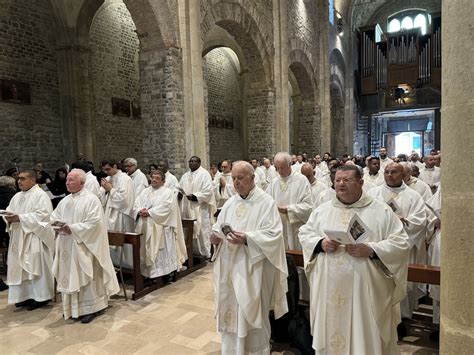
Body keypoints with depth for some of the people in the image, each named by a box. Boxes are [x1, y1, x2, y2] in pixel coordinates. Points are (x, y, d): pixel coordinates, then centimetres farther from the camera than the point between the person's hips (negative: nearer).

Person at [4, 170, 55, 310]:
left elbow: (42, 215, -19)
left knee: (36, 267, -2)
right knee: (20, 267, 9)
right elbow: (9, 211, 15)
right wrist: (9, 218, -8)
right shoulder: (17, 196, 14)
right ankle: (26, 295, 21)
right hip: (19, 238, 8)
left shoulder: (40, 195, -9)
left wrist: (20, 218, -21)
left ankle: (41, 297, 9)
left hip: (34, 238, -7)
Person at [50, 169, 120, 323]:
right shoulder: (65, 200, 11)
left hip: (83, 246, -7)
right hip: (67, 246, 7)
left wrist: (72, 228, -19)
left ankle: (90, 308, 14)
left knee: (85, 276, 1)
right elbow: (54, 217, 17)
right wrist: (57, 225, -6)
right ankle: (72, 307, 28)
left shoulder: (91, 199, -12)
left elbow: (94, 222, -19)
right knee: (69, 276, 13)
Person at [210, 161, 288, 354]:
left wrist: (246, 238, -27)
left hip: (253, 268, -5)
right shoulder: (230, 203, 9)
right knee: (230, 311, 15)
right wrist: (216, 236, -10)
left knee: (251, 314, 6)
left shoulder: (266, 202, -9)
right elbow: (218, 227, 12)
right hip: (229, 267, 6)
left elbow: (273, 235, -17)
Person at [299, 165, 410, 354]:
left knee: (366, 336, 8)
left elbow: (400, 243, -5)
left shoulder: (382, 211, -1)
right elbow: (304, 234, 10)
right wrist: (321, 243, -9)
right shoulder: (322, 210, 8)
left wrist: (371, 250, -19)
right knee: (331, 332, 14)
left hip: (366, 290, -2)